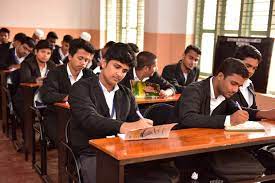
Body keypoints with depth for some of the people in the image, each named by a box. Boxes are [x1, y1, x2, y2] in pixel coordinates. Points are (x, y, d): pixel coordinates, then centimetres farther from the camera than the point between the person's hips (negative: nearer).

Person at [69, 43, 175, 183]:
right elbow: (90, 119, -19)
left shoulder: (126, 94, 17)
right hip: (91, 155, -5)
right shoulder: (81, 88, -2)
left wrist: (145, 127, -15)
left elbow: (136, 121, 10)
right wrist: (125, 127, -35)